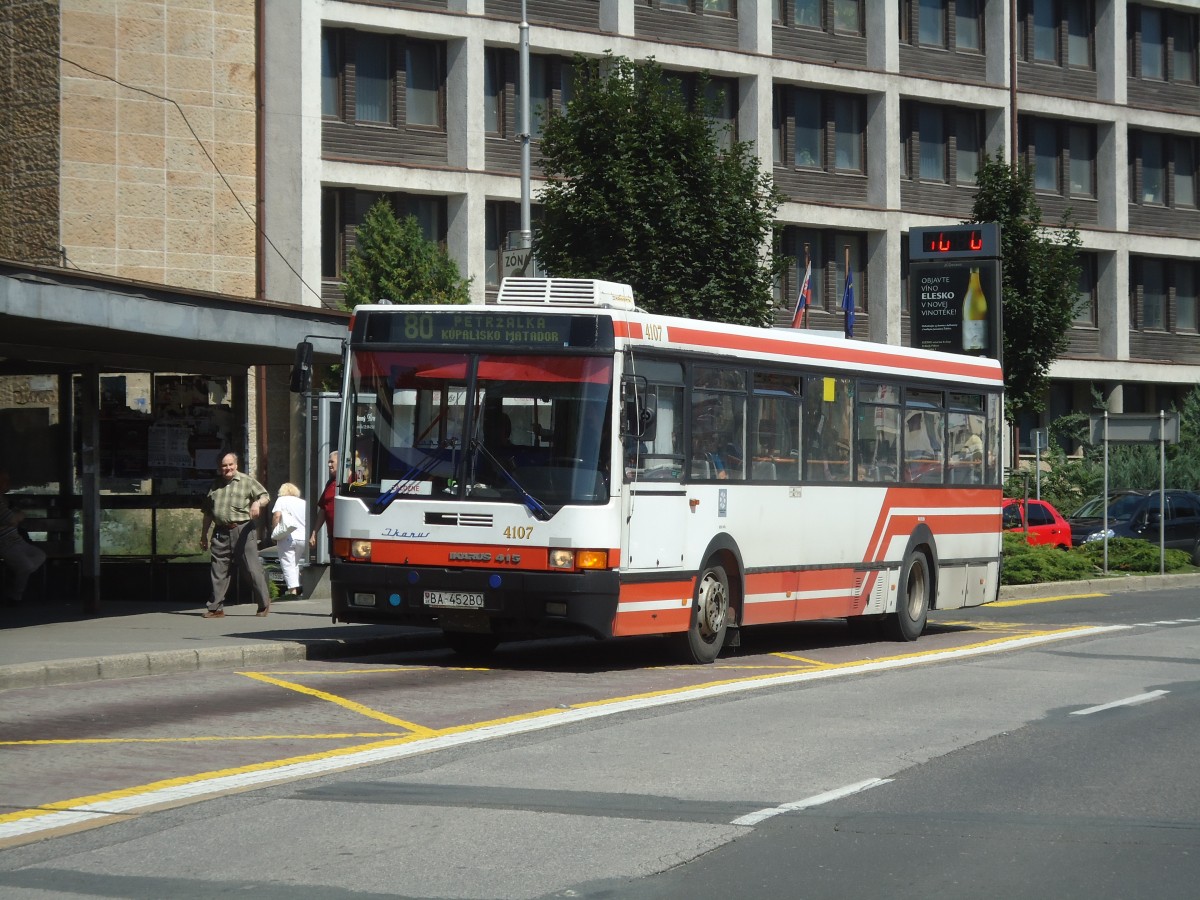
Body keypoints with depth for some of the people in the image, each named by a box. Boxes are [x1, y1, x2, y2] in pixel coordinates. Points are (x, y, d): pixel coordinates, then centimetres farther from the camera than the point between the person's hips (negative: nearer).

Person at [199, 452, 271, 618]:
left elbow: (265, 496, 3)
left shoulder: (247, 481, 6)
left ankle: (264, 603, 9)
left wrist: (257, 503, -20)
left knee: (252, 568, -4)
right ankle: (216, 608, 6)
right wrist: (203, 535, 22)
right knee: (219, 571, 2)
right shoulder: (215, 485, 17)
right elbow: (208, 512, 22)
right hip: (221, 533, 4)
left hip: (242, 530, -4)